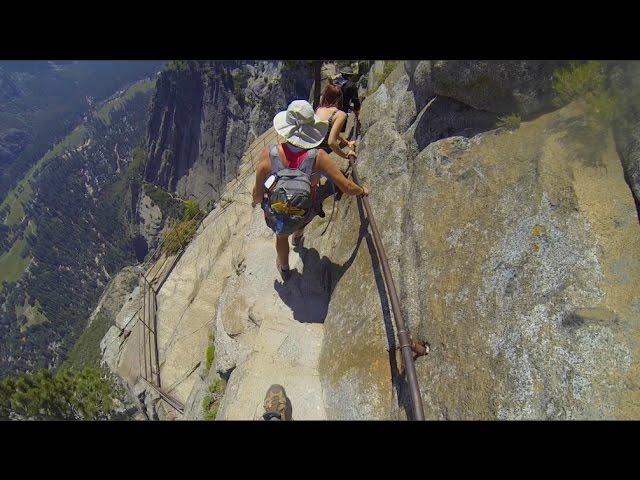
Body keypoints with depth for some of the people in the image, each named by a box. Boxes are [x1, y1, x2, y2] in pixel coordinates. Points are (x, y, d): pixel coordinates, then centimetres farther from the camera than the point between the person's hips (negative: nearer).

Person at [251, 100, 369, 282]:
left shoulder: (269, 154, -30)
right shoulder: (318, 157, -31)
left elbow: (258, 193, -17)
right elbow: (347, 187, -23)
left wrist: (255, 202, 7)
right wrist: (362, 190, 0)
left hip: (275, 215, 0)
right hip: (305, 215, 0)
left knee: (282, 235, 35)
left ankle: (284, 269, 61)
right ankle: (297, 236, 73)